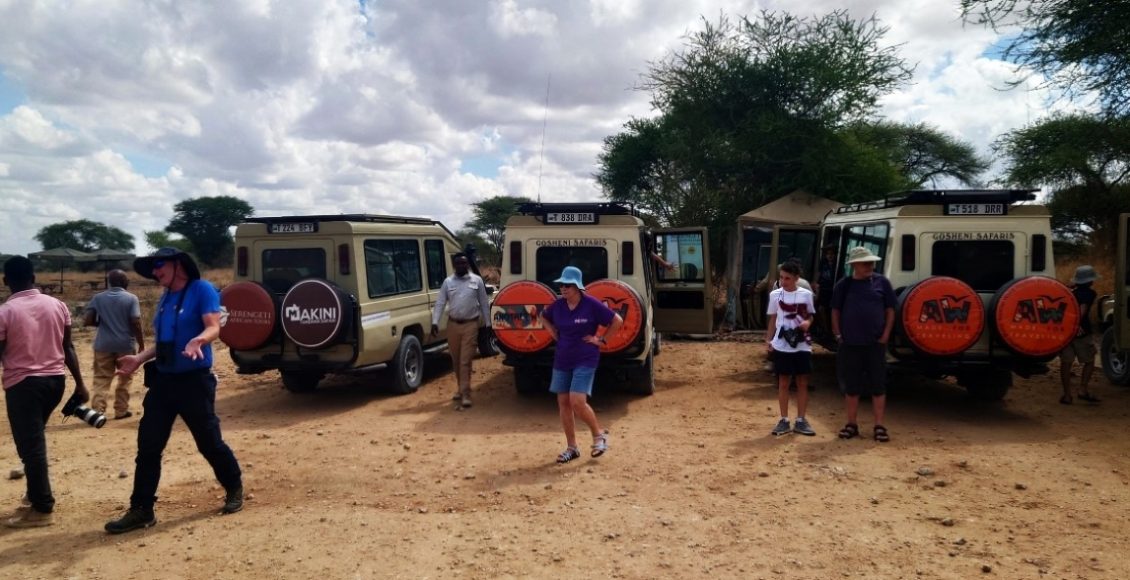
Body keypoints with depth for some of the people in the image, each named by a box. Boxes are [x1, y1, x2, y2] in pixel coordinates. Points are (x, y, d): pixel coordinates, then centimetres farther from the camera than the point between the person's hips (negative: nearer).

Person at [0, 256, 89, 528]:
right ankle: (36, 494, 30)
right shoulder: (57, 305, 2)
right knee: (35, 439, 23)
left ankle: (42, 508, 6)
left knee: (30, 445, 1)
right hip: (55, 380, 5)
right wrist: (80, 384, 8)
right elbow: (68, 348, 5)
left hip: (22, 384, -5)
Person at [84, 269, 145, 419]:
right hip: (125, 344, -1)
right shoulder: (131, 298, -4)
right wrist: (141, 344, -3)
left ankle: (97, 411, -5)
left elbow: (87, 321, -1)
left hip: (103, 345, 1)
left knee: (101, 379, 6)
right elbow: (136, 323, -10)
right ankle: (121, 410, 16)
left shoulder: (98, 298, 3)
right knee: (124, 379, 12)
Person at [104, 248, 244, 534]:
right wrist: (139, 359, 9)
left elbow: (213, 327, -20)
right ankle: (141, 510, 13)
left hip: (194, 381, -7)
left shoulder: (202, 289, -9)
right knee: (148, 446, 5)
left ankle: (234, 489, 25)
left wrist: (197, 341, -40)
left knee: (209, 442, 4)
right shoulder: (165, 298, 14)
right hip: (162, 381, 7)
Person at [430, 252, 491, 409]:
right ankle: (461, 389, 28)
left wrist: (488, 324, 2)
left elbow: (484, 303, 4)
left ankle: (465, 394, -5)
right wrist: (435, 322, -8)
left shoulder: (477, 281, 0)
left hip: (470, 325, -3)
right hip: (453, 325, 3)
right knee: (456, 360, 12)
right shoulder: (448, 282, 4)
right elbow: (440, 303, 2)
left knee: (465, 361, -7)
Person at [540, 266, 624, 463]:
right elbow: (544, 318, 22)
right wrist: (555, 335, 10)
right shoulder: (557, 305, 0)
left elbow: (617, 321, -7)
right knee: (563, 402, 6)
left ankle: (599, 434, 11)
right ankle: (571, 447, 18)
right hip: (562, 360, 6)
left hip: (585, 360, -6)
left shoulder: (592, 305, -14)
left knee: (577, 402, -15)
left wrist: (601, 340, -7)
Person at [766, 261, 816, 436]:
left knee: (802, 383, 5)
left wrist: (807, 322, -12)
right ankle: (784, 420, 12)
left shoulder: (806, 295, 0)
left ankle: (801, 420, 14)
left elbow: (810, 316, 11)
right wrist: (769, 340, 1)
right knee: (783, 383, 5)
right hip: (781, 345, 0)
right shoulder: (775, 295, 0)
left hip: (802, 345, 0)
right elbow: (773, 320, 8)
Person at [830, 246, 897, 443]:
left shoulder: (881, 282, 3)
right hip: (850, 343, 1)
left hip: (875, 343, 0)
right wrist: (838, 334, 0)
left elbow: (890, 310, 5)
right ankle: (852, 424, 19)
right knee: (851, 385, 7)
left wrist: (886, 334, -3)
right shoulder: (843, 285, 4)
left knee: (878, 384, 2)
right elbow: (835, 311, 9)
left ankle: (879, 426, 10)